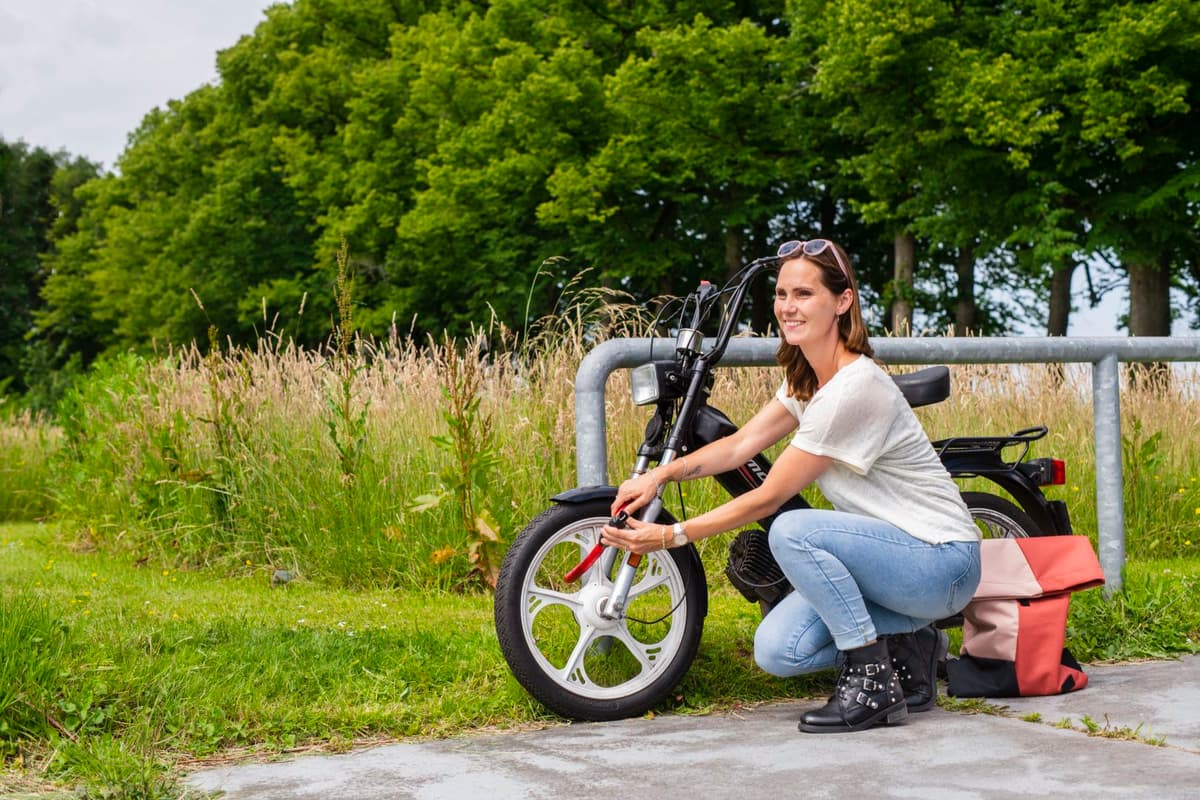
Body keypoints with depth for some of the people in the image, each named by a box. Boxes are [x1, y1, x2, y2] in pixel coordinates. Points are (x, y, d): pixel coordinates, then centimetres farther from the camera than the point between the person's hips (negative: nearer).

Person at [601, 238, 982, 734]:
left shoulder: (854, 389, -25)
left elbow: (768, 497, -22)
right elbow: (741, 444, 4)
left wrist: (671, 536, -19)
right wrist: (659, 475, -11)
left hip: (943, 562, -9)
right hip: (893, 553, 9)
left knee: (792, 530, -32)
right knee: (776, 652, -9)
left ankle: (873, 684, -17)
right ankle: (909, 649, 12)